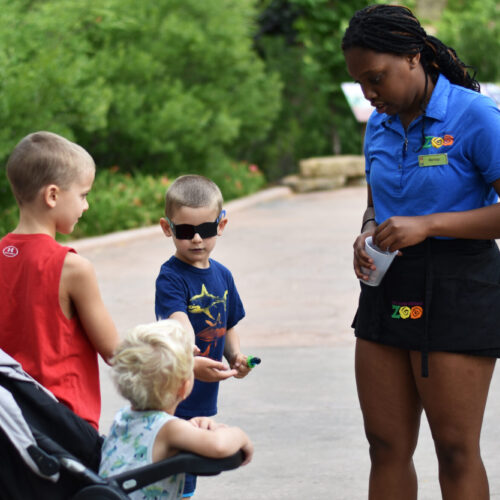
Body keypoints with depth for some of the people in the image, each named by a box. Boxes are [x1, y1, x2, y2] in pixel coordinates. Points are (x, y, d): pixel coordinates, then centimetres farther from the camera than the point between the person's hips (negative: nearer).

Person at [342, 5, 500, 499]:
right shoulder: (380, 125, 10)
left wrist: (428, 225, -21)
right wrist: (367, 236, 1)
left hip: (456, 288, -7)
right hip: (388, 289, 7)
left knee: (455, 449, -1)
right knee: (385, 444, 8)